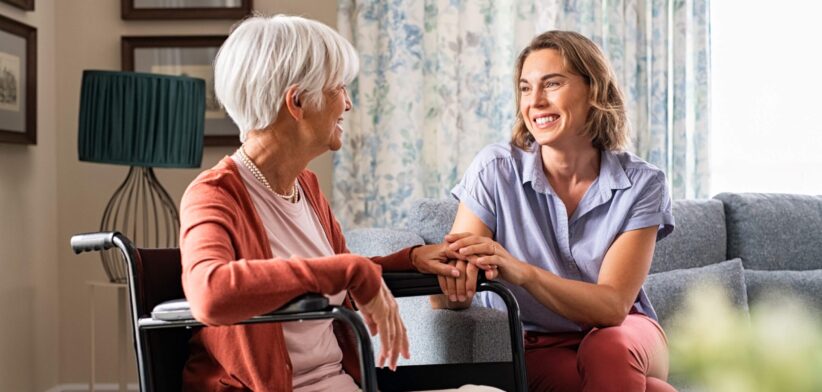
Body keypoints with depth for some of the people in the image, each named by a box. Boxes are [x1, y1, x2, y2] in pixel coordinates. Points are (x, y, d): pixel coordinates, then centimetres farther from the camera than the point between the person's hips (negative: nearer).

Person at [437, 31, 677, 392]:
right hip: (534, 348, -2)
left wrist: (523, 272, -37)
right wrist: (455, 279, -41)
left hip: (624, 337, 2)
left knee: (608, 351, -34)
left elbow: (614, 306, -19)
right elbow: (443, 300, -15)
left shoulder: (642, 184, -9)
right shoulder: (495, 169, -11)